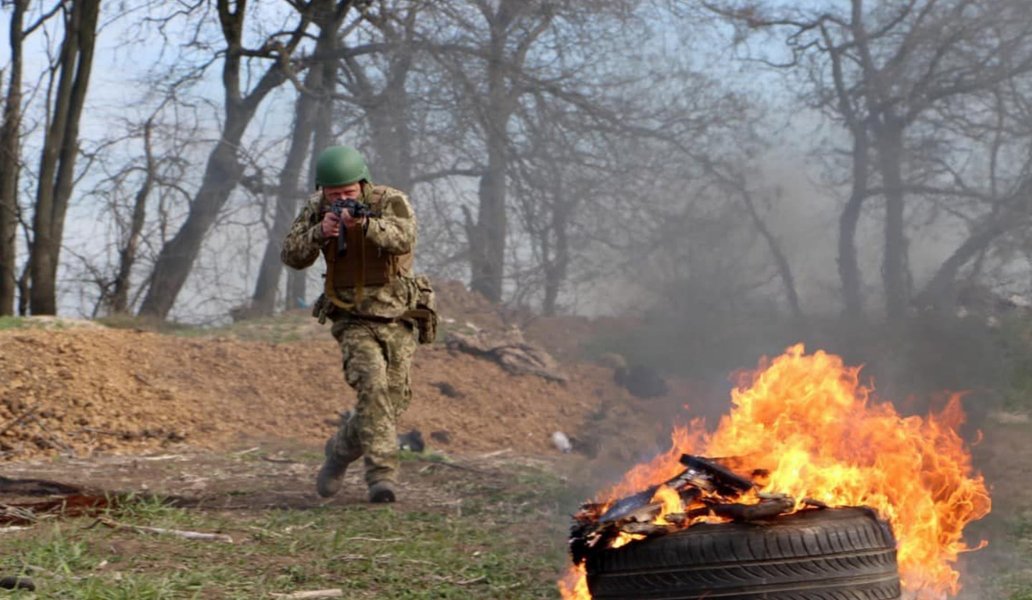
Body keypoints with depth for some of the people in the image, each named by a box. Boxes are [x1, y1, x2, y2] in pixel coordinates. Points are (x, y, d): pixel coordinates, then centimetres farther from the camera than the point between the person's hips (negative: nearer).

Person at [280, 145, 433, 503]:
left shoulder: (392, 201, -10)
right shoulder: (318, 209, -1)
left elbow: (403, 239, -30)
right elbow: (292, 257, -5)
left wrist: (364, 223, -47)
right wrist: (319, 232, -24)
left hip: (397, 319, 1)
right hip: (354, 321, 0)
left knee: (393, 402, 5)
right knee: (372, 385, -22)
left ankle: (341, 449, 29)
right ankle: (382, 474, -17)